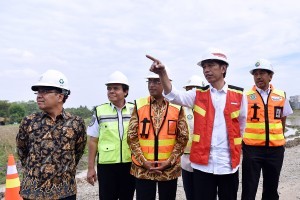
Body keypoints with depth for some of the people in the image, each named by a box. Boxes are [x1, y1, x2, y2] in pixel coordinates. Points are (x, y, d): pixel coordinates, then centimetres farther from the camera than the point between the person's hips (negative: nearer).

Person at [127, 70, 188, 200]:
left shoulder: (177, 107, -2)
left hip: (170, 169, 0)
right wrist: (144, 161, -9)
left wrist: (169, 161, -9)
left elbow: (183, 138, -1)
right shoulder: (139, 105, 0)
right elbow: (132, 137, -2)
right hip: (143, 168, 0)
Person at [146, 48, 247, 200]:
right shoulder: (198, 95, 1)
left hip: (229, 163, 0)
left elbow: (242, 124, 12)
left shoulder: (238, 95, 0)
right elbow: (174, 96, -17)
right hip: (203, 163, 0)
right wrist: (162, 74, -33)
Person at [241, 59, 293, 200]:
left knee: (271, 188, 16)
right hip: (252, 148, -3)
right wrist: (241, 142, -1)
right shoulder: (246, 96, -3)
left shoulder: (281, 96, 5)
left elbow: (282, 121, 16)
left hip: (275, 149, 3)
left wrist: (279, 141, 13)